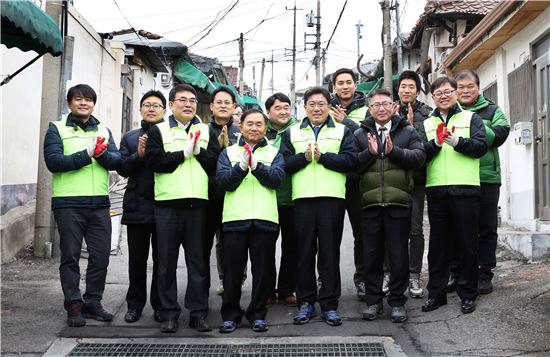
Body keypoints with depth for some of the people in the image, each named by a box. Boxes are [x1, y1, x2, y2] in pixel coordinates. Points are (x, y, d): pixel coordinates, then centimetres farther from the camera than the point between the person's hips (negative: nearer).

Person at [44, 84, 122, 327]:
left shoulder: (103, 130, 16)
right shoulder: (57, 129, 5)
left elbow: (116, 161, 2)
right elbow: (53, 161, -11)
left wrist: (101, 153, -18)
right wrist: (87, 154, -19)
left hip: (99, 203, 4)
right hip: (68, 203, -3)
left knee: (101, 256, 5)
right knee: (70, 256, 2)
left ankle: (93, 302, 18)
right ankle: (73, 306, 10)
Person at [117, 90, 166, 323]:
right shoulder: (130, 138, 13)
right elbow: (122, 169, 3)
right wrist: (139, 154, -12)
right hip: (137, 206, 2)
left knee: (162, 260, 6)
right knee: (137, 260, 9)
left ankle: (160, 304, 18)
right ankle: (135, 304, 22)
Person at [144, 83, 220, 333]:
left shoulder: (206, 131, 14)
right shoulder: (159, 131, 8)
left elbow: (217, 164, 2)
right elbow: (153, 161, -9)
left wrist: (199, 150, -10)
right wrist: (184, 153, -10)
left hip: (197, 203, 1)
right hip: (167, 203, -1)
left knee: (197, 261, 4)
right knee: (167, 262, 4)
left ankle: (198, 313, 12)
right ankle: (169, 314, 13)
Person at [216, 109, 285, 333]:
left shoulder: (274, 153, 12)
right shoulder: (229, 153, 13)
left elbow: (277, 179, -6)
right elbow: (223, 180, -2)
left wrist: (256, 165, -19)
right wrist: (242, 166, -17)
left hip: (265, 219, 0)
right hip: (235, 218, 0)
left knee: (263, 270, 4)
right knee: (232, 270, 4)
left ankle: (258, 315, 16)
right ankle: (230, 315, 15)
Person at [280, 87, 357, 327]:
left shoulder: (342, 131, 12)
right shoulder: (292, 133, 16)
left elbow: (350, 159, -3)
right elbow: (284, 163, 4)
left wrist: (323, 156, -11)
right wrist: (304, 157, -11)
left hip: (333, 198, -1)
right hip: (302, 199, 1)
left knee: (330, 252, 2)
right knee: (304, 252, 4)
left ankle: (329, 304, 9)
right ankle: (305, 301, 15)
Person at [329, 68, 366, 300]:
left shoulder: (366, 110, 5)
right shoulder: (327, 110, 10)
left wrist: (345, 122, -16)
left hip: (356, 179, -1)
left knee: (361, 231, 6)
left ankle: (362, 278, 17)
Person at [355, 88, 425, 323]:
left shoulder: (408, 132, 11)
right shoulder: (360, 134, 12)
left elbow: (419, 156, -4)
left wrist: (394, 151, -15)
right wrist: (370, 152, -12)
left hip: (398, 201, -1)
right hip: (369, 202, 1)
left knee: (398, 254, 2)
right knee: (372, 254, 7)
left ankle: (397, 302, 14)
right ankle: (373, 300, 19)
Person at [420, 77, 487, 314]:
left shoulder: (471, 118, 9)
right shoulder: (427, 123, 16)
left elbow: (481, 146, -4)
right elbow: (419, 153, 4)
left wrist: (457, 141, -18)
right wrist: (436, 143, -14)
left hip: (465, 189, -2)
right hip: (436, 190, 2)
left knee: (467, 244, 2)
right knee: (438, 244, 8)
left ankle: (468, 294, 12)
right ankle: (436, 293, 17)